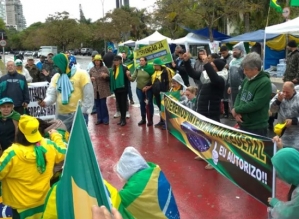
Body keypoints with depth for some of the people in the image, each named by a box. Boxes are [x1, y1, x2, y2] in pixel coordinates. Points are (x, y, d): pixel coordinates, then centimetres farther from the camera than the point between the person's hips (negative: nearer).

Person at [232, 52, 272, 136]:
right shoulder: (247, 79, 6)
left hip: (257, 128, -8)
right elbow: (239, 95, 12)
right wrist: (237, 113, -6)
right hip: (243, 124, 8)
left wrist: (236, 110, -13)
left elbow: (255, 104, -24)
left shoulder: (265, 83, -18)